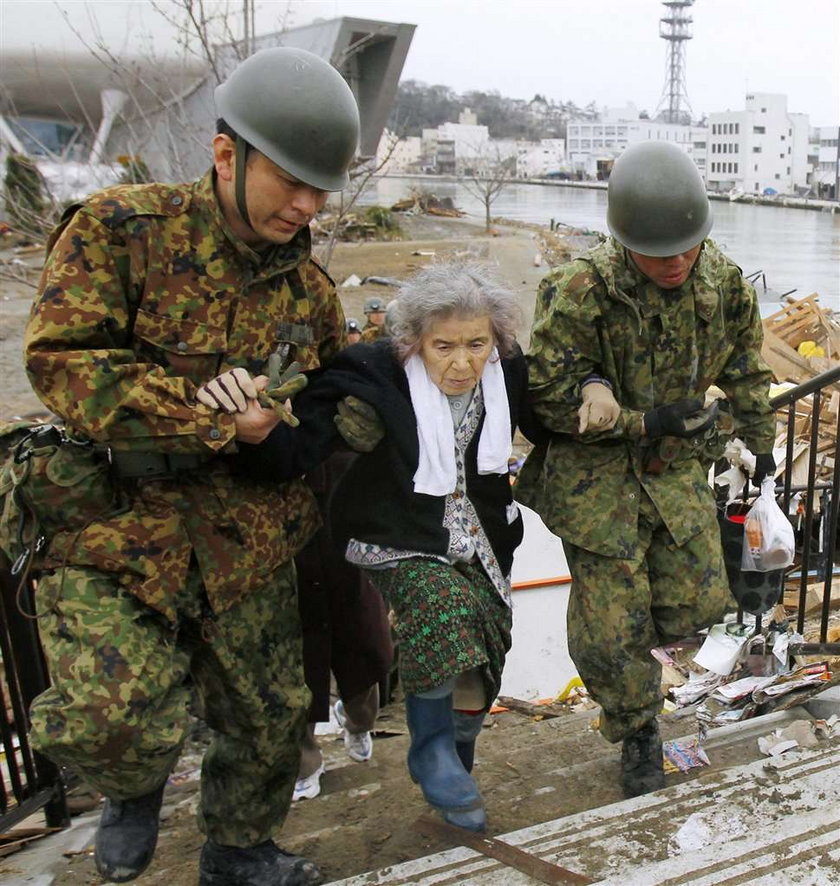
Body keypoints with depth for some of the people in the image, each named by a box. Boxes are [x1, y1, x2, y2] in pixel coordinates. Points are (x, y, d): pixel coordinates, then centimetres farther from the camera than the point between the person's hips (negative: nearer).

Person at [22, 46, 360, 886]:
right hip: (112, 534, -4)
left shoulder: (308, 287, 6)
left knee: (269, 720, 14)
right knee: (114, 717, -22)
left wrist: (278, 415, -8)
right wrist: (204, 413, -22)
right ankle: (134, 791, 18)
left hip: (248, 548, 5)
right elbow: (61, 361, -17)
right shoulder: (118, 229, -9)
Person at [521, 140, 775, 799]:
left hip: (679, 466, 5)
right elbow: (548, 398, -17)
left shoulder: (724, 284, -5)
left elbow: (746, 373, 13)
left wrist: (761, 446, 21)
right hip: (596, 472, -4)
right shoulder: (580, 293, -22)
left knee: (698, 606, 5)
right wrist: (645, 422, -17)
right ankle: (638, 734, 25)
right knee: (611, 630, -1)